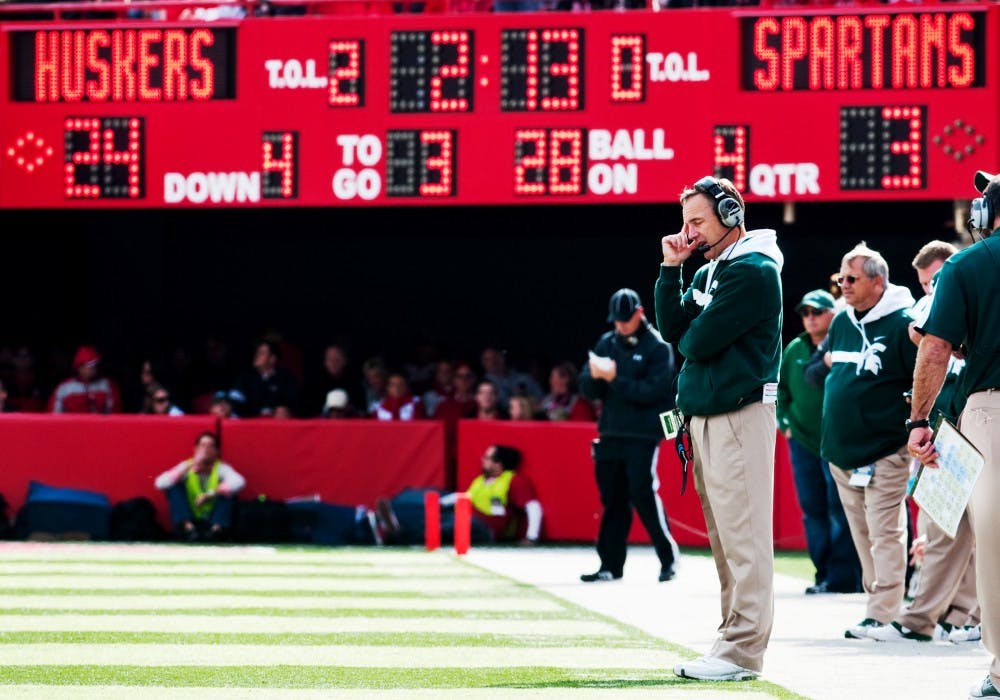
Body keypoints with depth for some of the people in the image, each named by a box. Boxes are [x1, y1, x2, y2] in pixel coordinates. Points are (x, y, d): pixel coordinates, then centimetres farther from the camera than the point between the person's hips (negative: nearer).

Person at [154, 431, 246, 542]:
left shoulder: (221, 468, 0)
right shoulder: (186, 466, 2)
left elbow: (239, 482, -23)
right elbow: (160, 484, -15)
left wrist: (211, 494, -31)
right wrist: (190, 466, -20)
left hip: (213, 523, -1)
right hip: (190, 521, 1)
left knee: (228, 490, -18)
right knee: (175, 486, -15)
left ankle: (217, 529, -39)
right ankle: (188, 528, -35)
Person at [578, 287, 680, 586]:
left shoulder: (658, 347, -5)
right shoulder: (606, 343, 11)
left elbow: (653, 391, -15)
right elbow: (588, 390, 8)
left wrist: (615, 378, -21)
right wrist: (594, 376, -14)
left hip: (643, 435, -5)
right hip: (610, 433, 5)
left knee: (643, 494, -12)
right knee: (613, 499, 6)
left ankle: (669, 557, -2)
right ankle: (611, 565, 10)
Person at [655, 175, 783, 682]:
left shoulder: (754, 272, -11)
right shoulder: (708, 272, 18)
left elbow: (698, 342, -15)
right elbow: (672, 330, 11)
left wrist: (689, 338, 7)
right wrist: (670, 270, 5)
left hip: (740, 413, -9)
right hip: (703, 413, 9)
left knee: (742, 535, -10)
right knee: (724, 537, 10)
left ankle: (742, 651, -12)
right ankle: (734, 641, 12)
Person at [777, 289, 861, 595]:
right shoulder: (795, 350, 10)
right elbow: (780, 387, 19)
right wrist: (785, 422, 12)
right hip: (802, 441, 6)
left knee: (839, 510, -7)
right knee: (812, 510, 8)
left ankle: (842, 576, -6)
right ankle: (824, 572, 15)